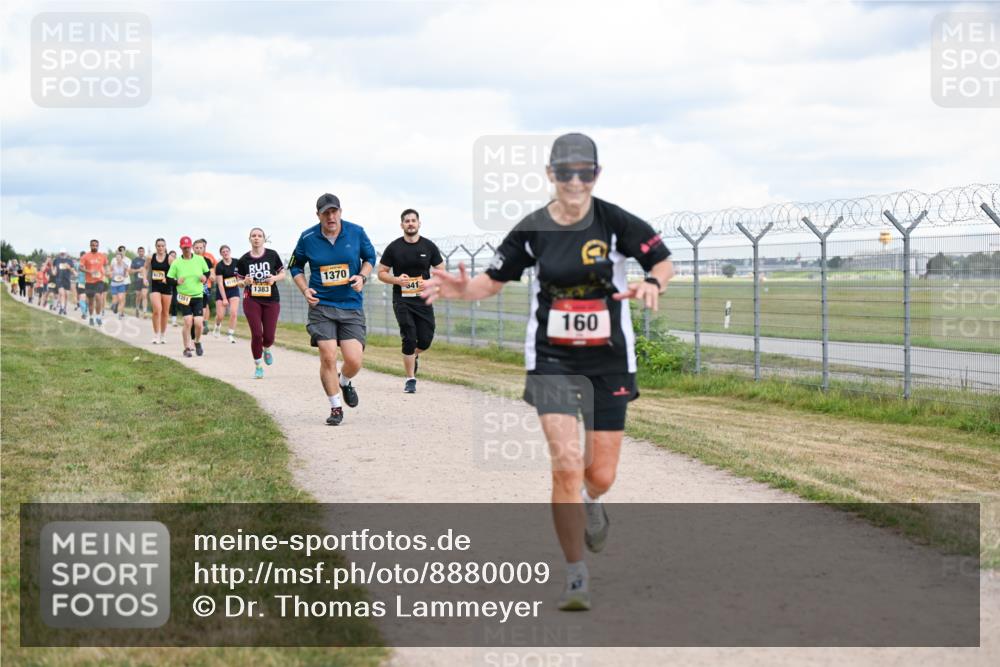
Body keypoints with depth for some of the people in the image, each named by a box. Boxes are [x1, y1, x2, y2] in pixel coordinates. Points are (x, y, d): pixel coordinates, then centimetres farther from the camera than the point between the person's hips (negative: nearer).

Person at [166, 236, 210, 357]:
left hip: (198, 297, 1)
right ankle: (187, 348, 5)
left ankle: (197, 343, 21)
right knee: (188, 321, -11)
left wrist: (205, 277, -6)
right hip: (183, 297, -1)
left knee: (198, 323, -8)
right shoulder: (176, 263, -2)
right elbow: (168, 279, 1)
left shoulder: (200, 259, 2)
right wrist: (176, 281, -19)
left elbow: (207, 272, 16)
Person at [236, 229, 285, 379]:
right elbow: (239, 281, 9)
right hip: (251, 300, 0)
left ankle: (266, 349, 36)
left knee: (269, 336, -2)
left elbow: (282, 273, 9)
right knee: (256, 334, -8)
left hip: (271, 300, 0)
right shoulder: (243, 260, 1)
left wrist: (274, 278, -12)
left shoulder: (272, 255, 1)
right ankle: (258, 365, 11)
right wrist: (245, 282, -13)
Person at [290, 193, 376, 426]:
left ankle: (345, 383, 28)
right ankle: (336, 408, 7)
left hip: (351, 306, 1)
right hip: (321, 305, 0)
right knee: (328, 357, -10)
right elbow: (295, 266, 13)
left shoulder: (356, 232, -2)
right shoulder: (307, 238, -3)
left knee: (354, 360, -9)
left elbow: (370, 257, 14)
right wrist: (305, 290, -2)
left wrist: (362, 277, -5)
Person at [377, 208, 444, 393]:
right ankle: (410, 379, 2)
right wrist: (396, 280, -15)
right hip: (402, 300, -2)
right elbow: (381, 273, 5)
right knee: (409, 339, -10)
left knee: (425, 340, -2)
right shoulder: (393, 248, 0)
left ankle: (414, 356, 34)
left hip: (423, 300, 2)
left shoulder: (429, 246, 4)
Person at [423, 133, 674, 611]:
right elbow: (494, 280, 6)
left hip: (609, 361, 1)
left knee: (601, 476, 4)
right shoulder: (532, 230, -4)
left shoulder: (615, 222, -8)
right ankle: (576, 576, -1)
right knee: (566, 463, -16)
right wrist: (463, 289, -15)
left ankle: (588, 502, 45)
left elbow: (664, 262, -1)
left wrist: (652, 283, -24)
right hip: (552, 361, 0)